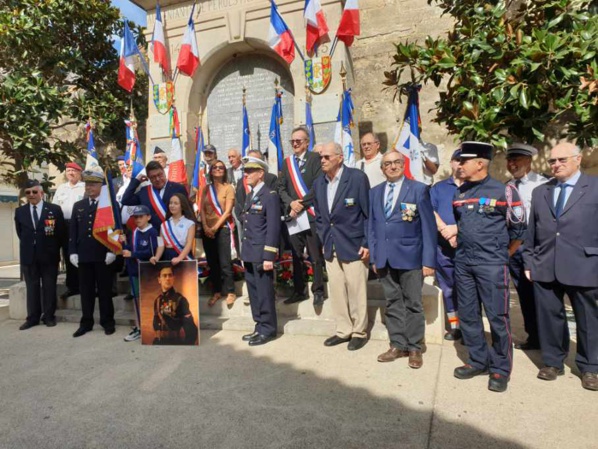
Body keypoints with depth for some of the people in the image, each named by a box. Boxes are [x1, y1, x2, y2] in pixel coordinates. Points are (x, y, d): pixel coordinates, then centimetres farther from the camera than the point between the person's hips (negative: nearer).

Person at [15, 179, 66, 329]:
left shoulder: (55, 209, -2)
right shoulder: (19, 211, 7)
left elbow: (61, 232, 2)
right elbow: (20, 233, 15)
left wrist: (54, 249, 3)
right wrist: (28, 245, 12)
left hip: (49, 255, -2)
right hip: (28, 256, 2)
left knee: (49, 287, 5)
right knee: (32, 287, 8)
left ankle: (49, 316, 16)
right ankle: (33, 317, 16)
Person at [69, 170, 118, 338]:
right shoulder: (78, 206, 14)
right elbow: (73, 231, 12)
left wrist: (112, 251, -13)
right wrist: (72, 252, 3)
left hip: (103, 255, -4)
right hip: (83, 255, 4)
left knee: (104, 290, 5)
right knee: (86, 290, 10)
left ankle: (107, 322, 15)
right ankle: (86, 323, 20)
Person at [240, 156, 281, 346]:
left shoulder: (270, 195, -10)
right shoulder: (250, 195, 16)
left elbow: (273, 228, -15)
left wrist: (269, 256, -19)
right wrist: (244, 251, 14)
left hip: (262, 254, -8)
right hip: (249, 253, 9)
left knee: (264, 293, 0)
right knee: (253, 293, 14)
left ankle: (268, 329, 13)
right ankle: (260, 327, 26)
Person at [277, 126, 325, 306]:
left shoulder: (315, 158, -2)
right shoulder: (287, 162, 14)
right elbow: (281, 187, 11)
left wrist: (301, 203, -14)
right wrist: (291, 203, -7)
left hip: (312, 214, -5)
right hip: (293, 214, 5)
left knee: (315, 255, 1)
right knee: (296, 255, 10)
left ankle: (318, 291, 13)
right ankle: (299, 291, 20)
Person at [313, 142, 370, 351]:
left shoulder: (357, 177, -9)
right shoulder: (318, 183, 8)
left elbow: (369, 213, -7)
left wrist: (367, 244, -10)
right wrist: (324, 240, 9)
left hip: (353, 246, -5)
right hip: (330, 248, 5)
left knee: (356, 292, 4)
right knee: (336, 292, 11)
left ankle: (359, 332, 21)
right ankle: (343, 330, 26)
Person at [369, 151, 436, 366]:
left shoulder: (419, 189, -1)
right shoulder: (375, 192, 12)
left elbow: (428, 226, -4)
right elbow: (372, 226, 12)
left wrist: (429, 260, -10)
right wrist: (374, 256, 6)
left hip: (410, 257, -4)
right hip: (385, 258, 4)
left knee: (413, 304, 6)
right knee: (393, 303, 11)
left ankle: (414, 347, 20)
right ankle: (398, 345, 23)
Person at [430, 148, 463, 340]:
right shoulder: (438, 187, 13)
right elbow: (430, 212, 0)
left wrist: (457, 228, -16)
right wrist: (446, 231, -12)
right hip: (443, 247, 2)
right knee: (448, 288, 8)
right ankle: (454, 326, 20)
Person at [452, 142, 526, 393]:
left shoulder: (503, 191, -7)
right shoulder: (458, 193, 9)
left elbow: (519, 229, 1)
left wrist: (503, 256, 9)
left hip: (491, 265, -5)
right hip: (462, 263, 6)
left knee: (497, 317, 0)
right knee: (467, 315, 11)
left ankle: (500, 369, 16)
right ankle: (478, 361, 27)